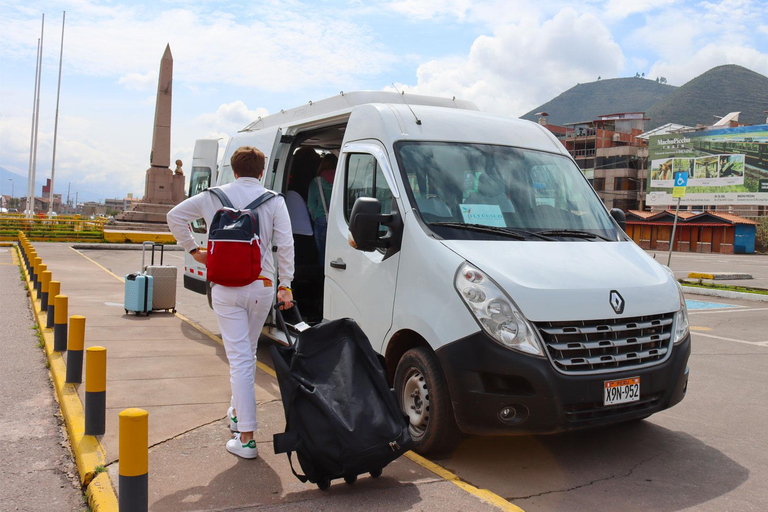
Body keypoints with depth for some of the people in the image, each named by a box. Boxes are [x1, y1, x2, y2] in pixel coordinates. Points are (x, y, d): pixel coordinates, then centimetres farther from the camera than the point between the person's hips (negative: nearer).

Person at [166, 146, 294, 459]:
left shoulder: (215, 197, 4)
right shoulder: (274, 201, 0)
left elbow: (175, 216, 8)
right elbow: (285, 245, -6)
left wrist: (193, 250, 14)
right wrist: (285, 285, -2)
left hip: (225, 287, -1)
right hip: (261, 286, 1)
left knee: (239, 357, -2)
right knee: (248, 352, 21)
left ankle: (246, 438, -3)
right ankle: (238, 412, 37)